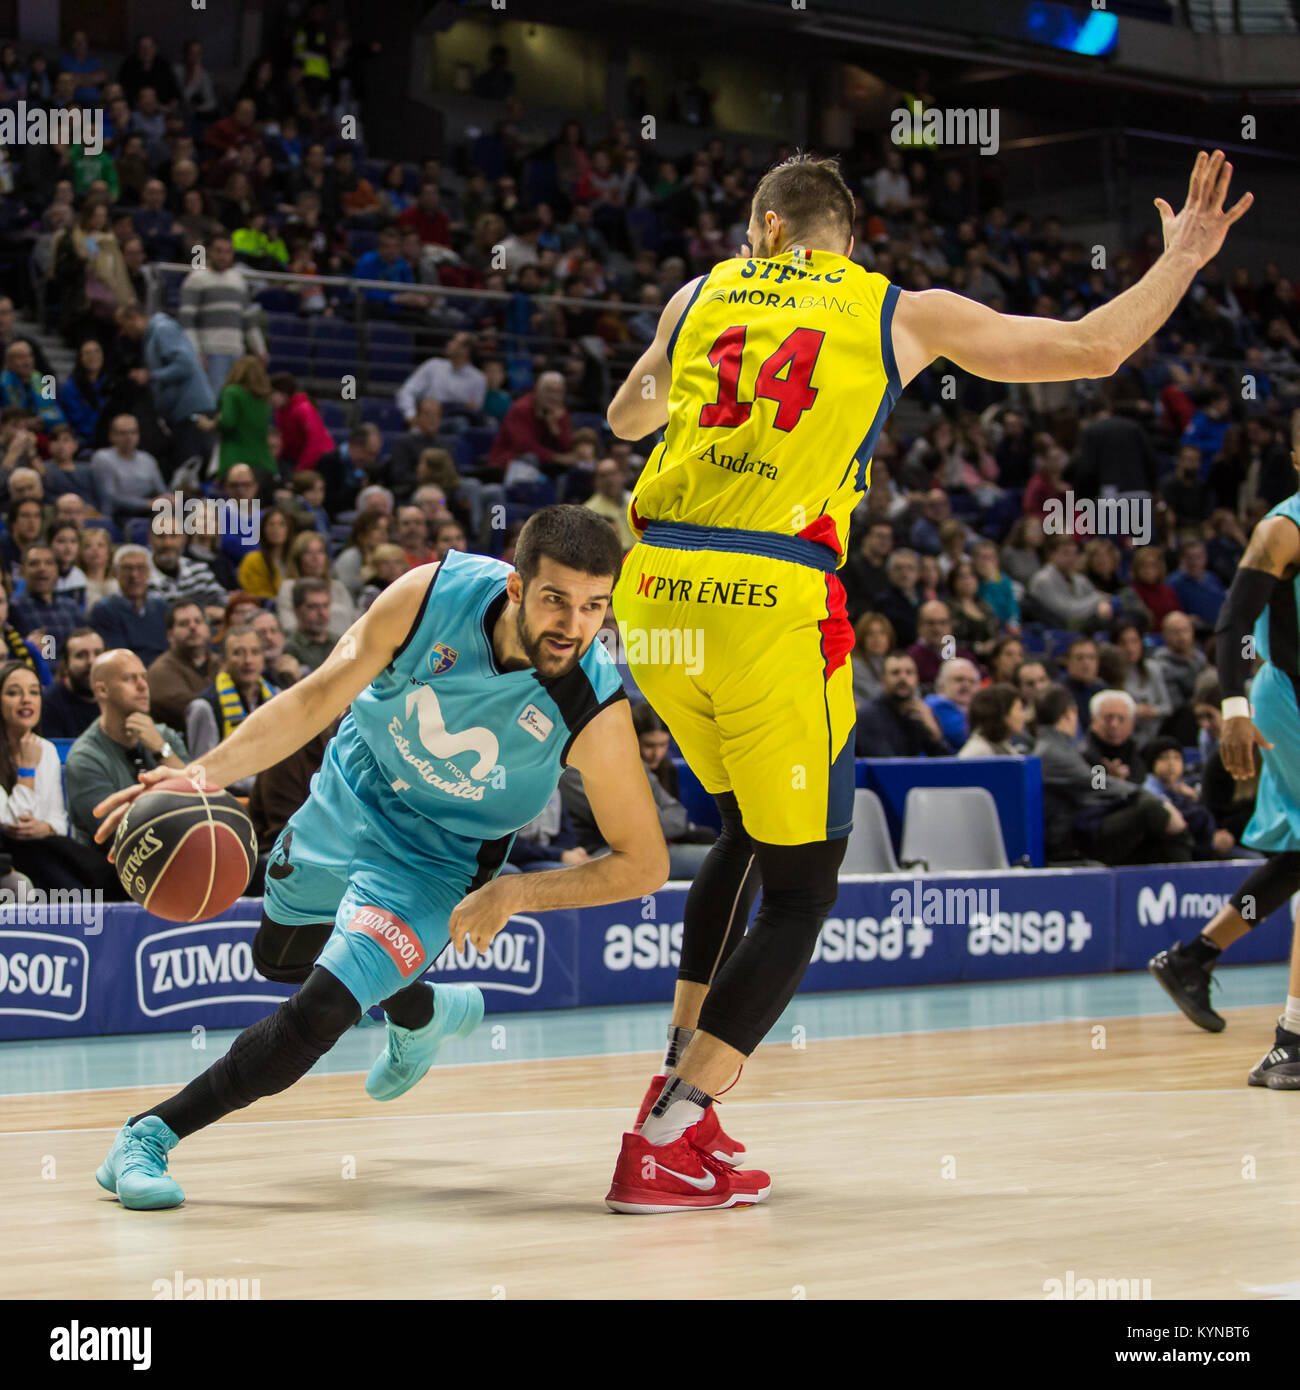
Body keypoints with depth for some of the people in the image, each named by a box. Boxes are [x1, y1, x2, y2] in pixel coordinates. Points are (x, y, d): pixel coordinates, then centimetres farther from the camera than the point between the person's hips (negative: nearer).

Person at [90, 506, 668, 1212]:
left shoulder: (595, 712, -33)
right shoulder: (435, 594, -30)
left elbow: (645, 862, -22)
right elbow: (318, 697, -20)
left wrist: (516, 892, -30)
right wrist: (202, 774, -32)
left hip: (436, 859, -4)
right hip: (349, 800, 4)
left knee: (316, 1016, -19)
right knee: (277, 956, 28)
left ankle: (152, 1134, -4)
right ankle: (425, 1015, 54)